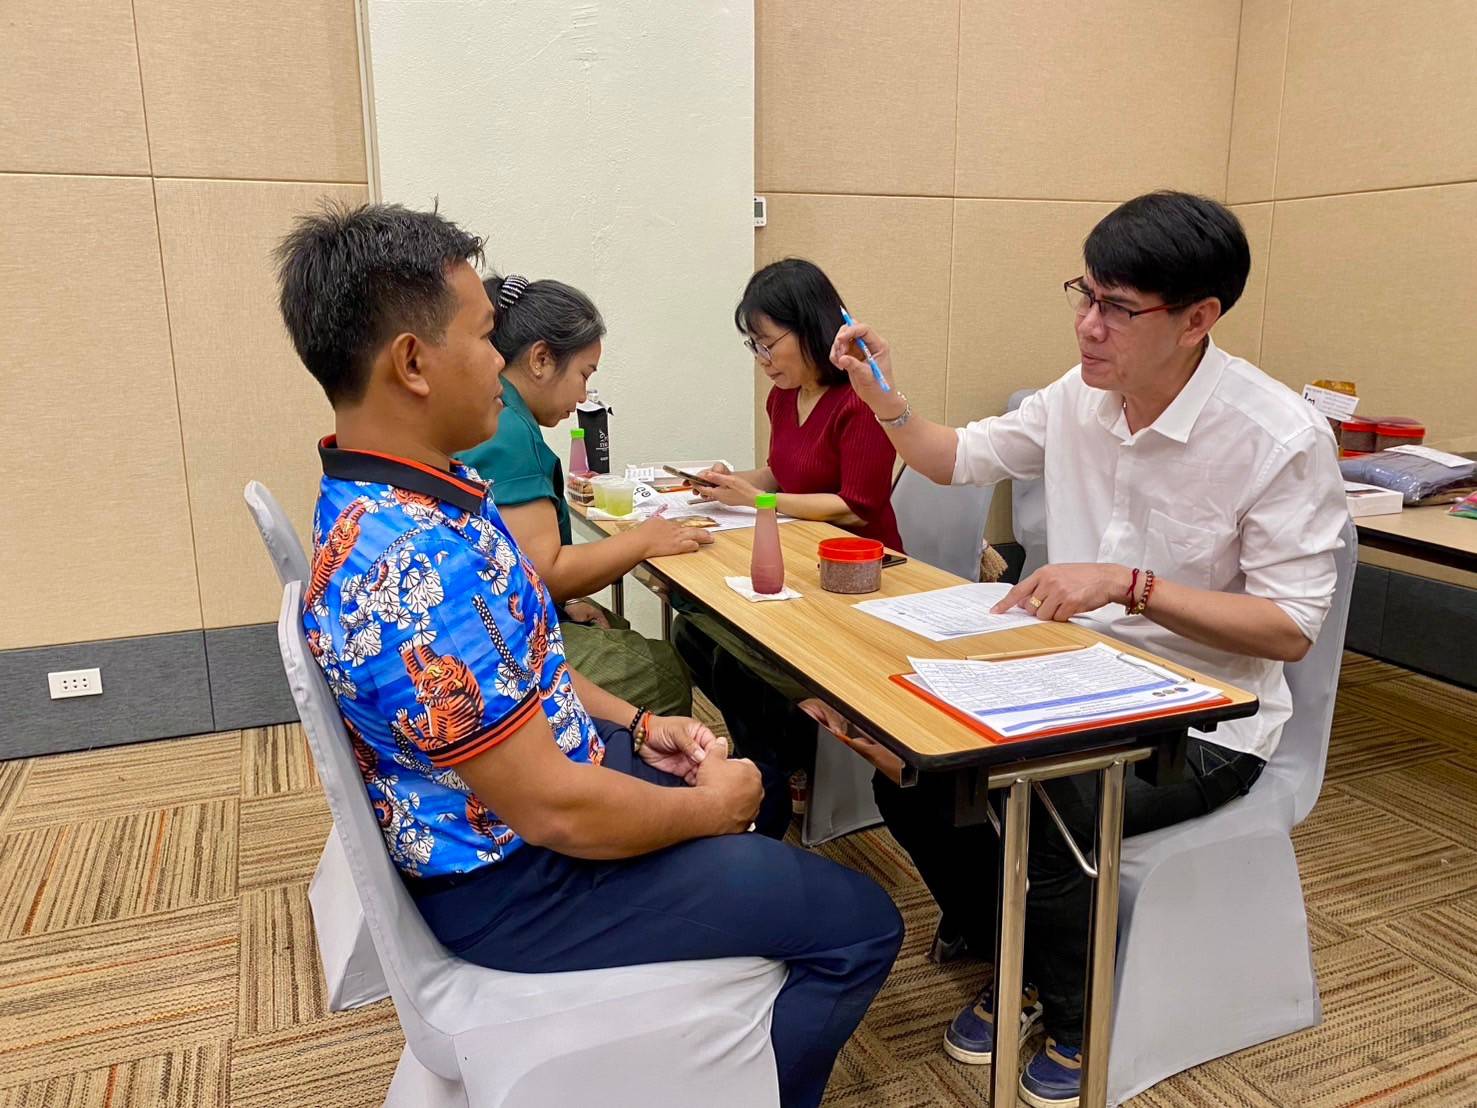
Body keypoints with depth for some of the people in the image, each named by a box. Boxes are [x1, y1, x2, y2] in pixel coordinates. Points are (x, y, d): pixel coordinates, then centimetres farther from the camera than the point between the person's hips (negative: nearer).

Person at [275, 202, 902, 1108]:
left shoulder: (395, 496, -1)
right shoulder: (414, 565, -34)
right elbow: (554, 811, -30)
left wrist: (631, 722, 5)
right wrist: (713, 806, -14)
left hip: (536, 766, 10)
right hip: (519, 877, -10)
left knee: (735, 769, 30)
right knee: (862, 924, -4)